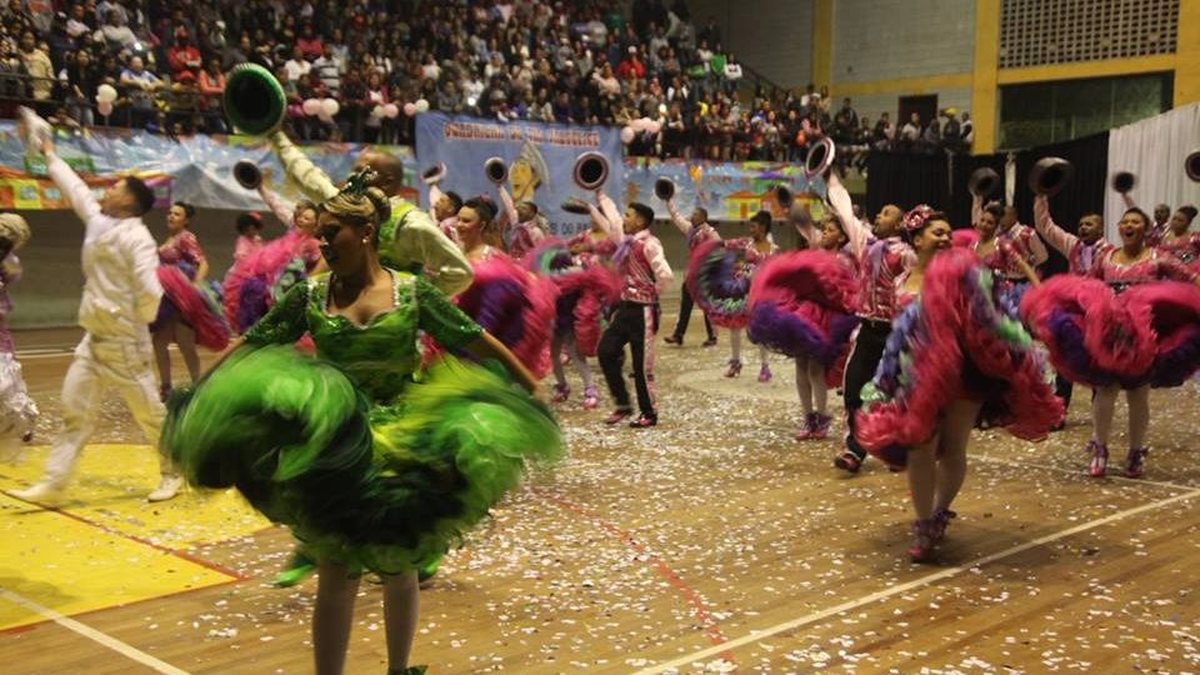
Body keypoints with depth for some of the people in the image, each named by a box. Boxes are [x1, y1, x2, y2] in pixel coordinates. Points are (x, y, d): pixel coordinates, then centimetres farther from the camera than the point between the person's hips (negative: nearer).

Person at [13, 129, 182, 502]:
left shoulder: (137, 237, -17)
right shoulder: (98, 222, 8)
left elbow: (150, 291, -25)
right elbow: (74, 188, 24)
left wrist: (136, 325, -12)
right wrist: (49, 154, 32)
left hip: (125, 344, -8)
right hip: (94, 339, 8)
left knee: (148, 412, 4)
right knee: (75, 409, 7)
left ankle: (173, 474, 20)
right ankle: (53, 482, 11)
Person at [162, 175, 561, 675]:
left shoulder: (414, 292, -5)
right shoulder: (309, 296, -2)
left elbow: (480, 344, -2)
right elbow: (246, 351, 1)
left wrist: (534, 391, 1)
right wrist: (203, 399, -6)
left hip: (404, 446, 0)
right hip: (332, 449, 0)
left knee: (398, 568, 15)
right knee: (337, 576, 1)